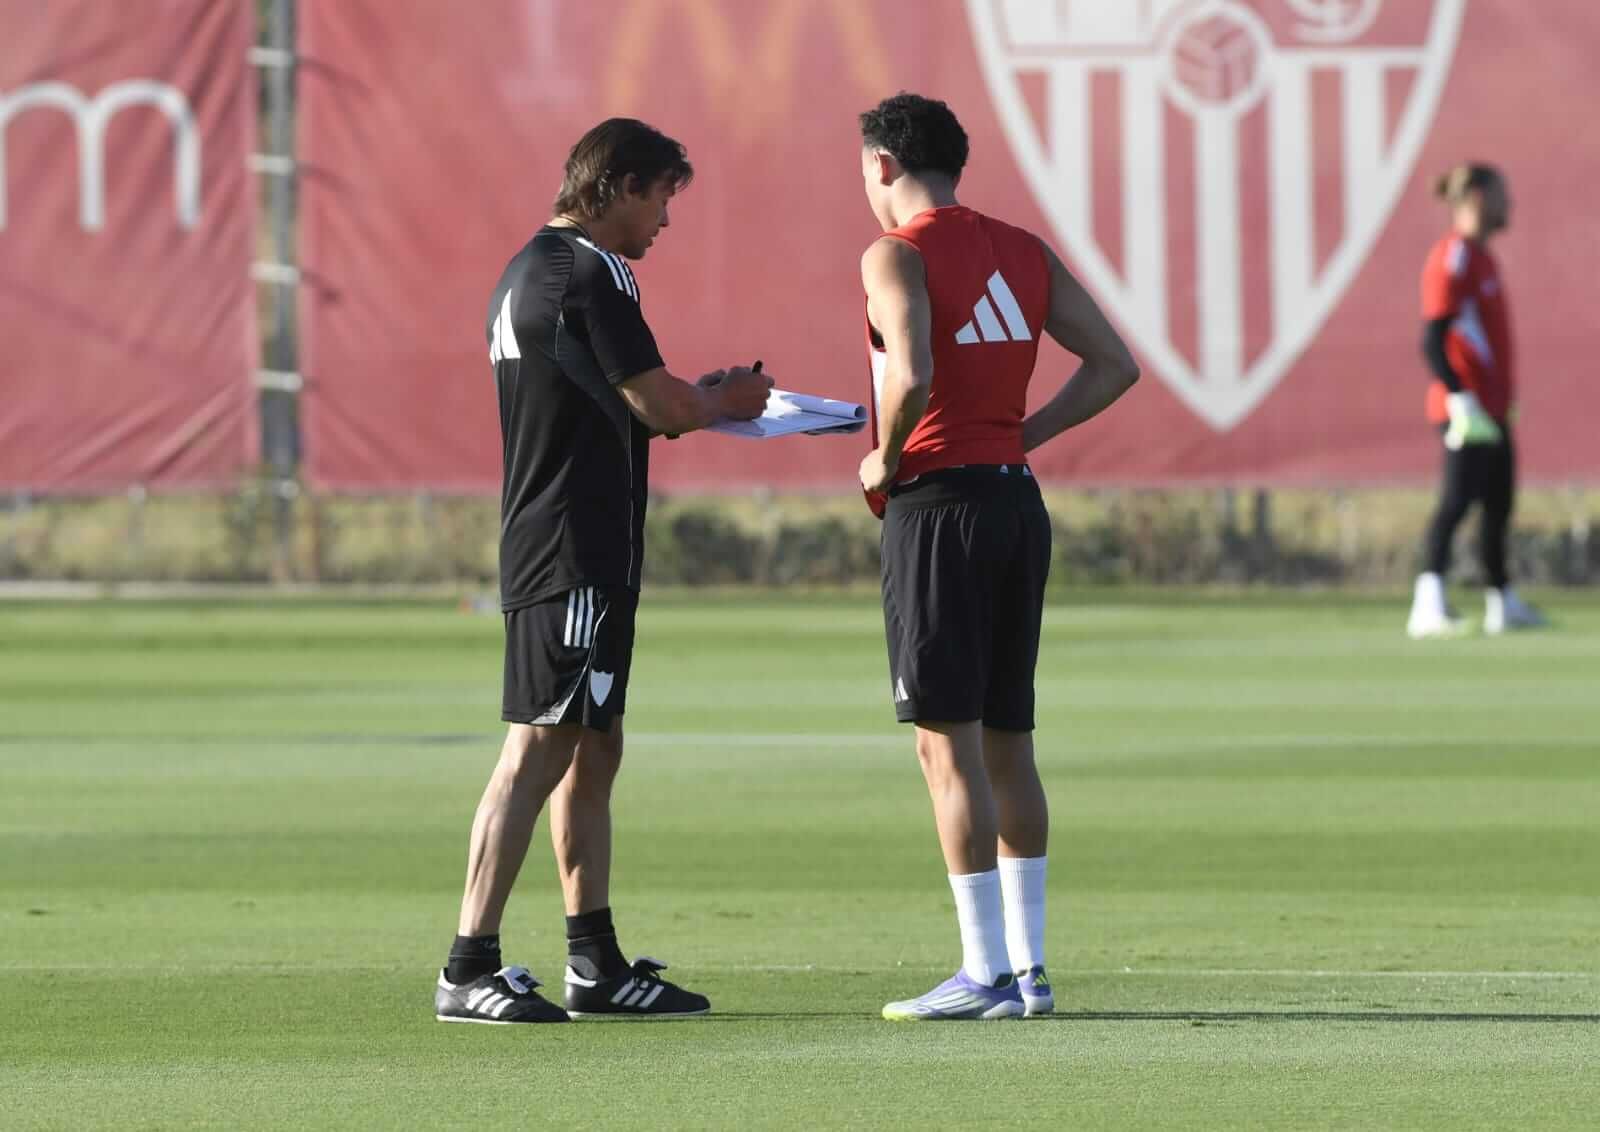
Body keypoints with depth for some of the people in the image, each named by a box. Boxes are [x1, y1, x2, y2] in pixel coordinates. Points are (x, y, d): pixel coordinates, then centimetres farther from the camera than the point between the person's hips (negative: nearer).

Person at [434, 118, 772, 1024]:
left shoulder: (525, 274, 18)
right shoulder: (592, 277, -13)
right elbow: (661, 406, -14)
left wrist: (699, 398, 18)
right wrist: (726, 401, 6)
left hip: (543, 550, 11)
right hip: (577, 558, -11)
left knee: (593, 753, 14)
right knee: (539, 751, -11)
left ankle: (598, 965, 17)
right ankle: (470, 970, -13)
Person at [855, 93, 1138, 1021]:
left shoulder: (898, 256, -9)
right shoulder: (1023, 251, 12)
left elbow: (912, 378, -25)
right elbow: (1115, 365, 9)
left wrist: (885, 460, -8)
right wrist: (1022, 434, 10)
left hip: (940, 502, -7)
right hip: (1019, 500, 7)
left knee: (948, 743, -5)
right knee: (1007, 741, 13)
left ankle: (986, 972, -7)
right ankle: (1029, 967, 13)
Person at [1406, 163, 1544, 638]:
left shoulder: (1479, 257, 17)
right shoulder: (1453, 259, -15)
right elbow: (1433, 341, -21)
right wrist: (1462, 403, -27)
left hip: (1492, 408, 10)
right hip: (1468, 409, -10)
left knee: (1499, 501, 18)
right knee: (1459, 498, -19)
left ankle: (1502, 603, 30)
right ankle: (1429, 602, -27)